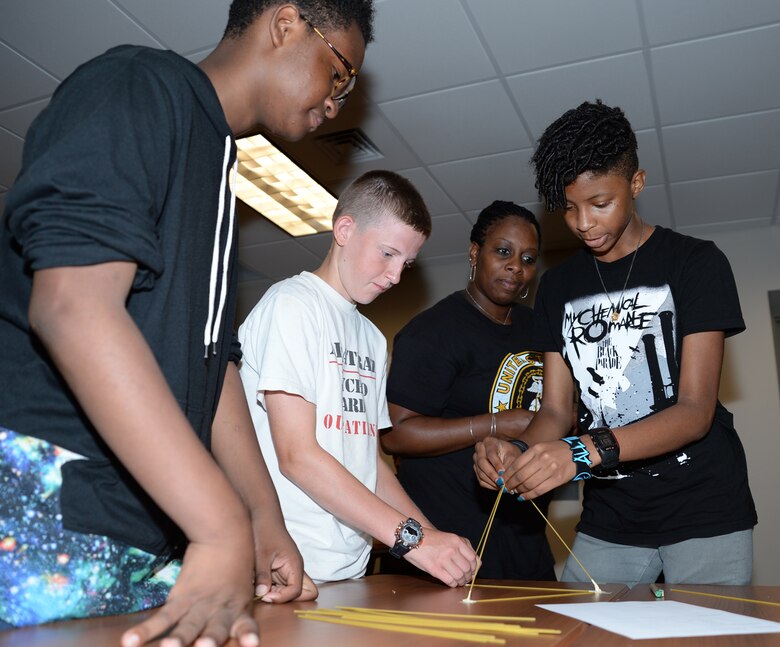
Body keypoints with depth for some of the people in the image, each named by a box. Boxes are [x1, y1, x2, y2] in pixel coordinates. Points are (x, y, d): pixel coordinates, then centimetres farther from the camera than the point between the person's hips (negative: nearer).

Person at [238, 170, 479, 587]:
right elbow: (297, 456, -15)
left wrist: (436, 541, 2)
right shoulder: (291, 304, -8)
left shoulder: (372, 338, 17)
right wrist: (411, 537, -18)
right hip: (290, 570, -6)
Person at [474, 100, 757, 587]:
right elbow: (555, 408, 3)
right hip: (608, 521, 4)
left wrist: (586, 452, -31)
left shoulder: (695, 263, -6)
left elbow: (696, 410, -16)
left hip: (704, 515, -3)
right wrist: (520, 456, -20)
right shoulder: (559, 286, 7)